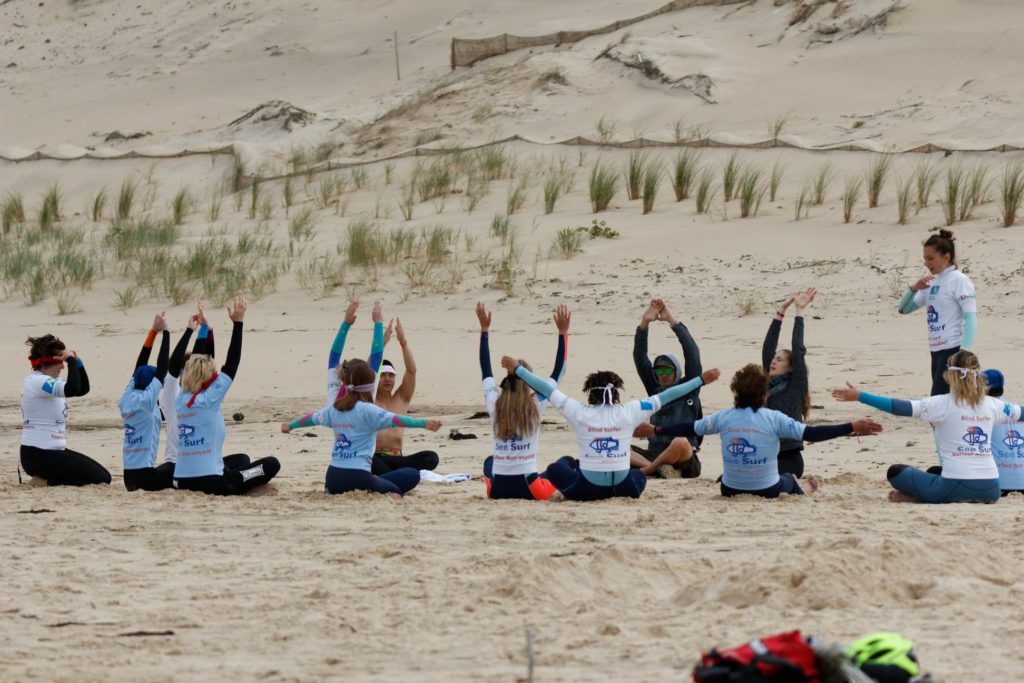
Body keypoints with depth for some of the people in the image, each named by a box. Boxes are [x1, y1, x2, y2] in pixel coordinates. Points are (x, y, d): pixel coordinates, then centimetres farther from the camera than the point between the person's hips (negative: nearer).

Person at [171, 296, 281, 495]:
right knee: (271, 464, 1)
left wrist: (189, 329, 20)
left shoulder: (181, 400, 4)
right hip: (210, 482, -8)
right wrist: (237, 323, -7)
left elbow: (175, 363, 16)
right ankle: (236, 484, -10)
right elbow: (232, 363, -11)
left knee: (242, 459, 34)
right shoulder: (209, 400, -12)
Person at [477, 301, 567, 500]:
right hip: (528, 489, -3)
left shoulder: (494, 405, -3)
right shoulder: (536, 406, -8)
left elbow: (485, 368, 9)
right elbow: (558, 372, 0)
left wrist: (485, 329, 13)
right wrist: (563, 332, 2)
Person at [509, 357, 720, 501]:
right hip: (623, 489, 2)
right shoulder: (628, 413, -6)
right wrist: (701, 380, 8)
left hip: (586, 490, -2)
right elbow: (665, 397, 1)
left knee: (558, 466, 27)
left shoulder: (580, 413, -7)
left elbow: (547, 389, 2)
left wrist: (517, 369, 12)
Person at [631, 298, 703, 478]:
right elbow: (639, 358, 10)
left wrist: (672, 321, -9)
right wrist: (644, 323, -1)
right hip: (654, 454, 4)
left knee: (680, 442, -40)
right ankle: (658, 468, -32)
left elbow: (692, 353, -7)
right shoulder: (655, 390, 16)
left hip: (684, 461, -4)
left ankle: (646, 469, -21)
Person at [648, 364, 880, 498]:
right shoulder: (774, 419, -14)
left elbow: (689, 428, 4)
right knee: (788, 478, 32)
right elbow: (811, 433, -18)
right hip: (768, 492, -2)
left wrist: (657, 430, 18)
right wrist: (852, 427, -17)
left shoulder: (724, 418, -6)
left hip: (731, 491, 2)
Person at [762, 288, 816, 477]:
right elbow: (768, 347, 11)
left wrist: (799, 311, -7)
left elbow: (798, 349, -9)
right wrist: (781, 311, 9)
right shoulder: (769, 384, 13)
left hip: (789, 459, -7)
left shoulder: (796, 385, -2)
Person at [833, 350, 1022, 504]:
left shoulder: (942, 404, -7)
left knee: (895, 472, 12)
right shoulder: (992, 405, 7)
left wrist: (860, 396, -16)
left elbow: (902, 408, -16)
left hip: (956, 487, -5)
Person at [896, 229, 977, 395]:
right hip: (937, 351, 8)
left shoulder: (959, 281, -9)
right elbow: (904, 309, 17)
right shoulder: (931, 282, 14)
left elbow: (971, 319, -16)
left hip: (953, 350, -8)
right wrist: (914, 288, -3)